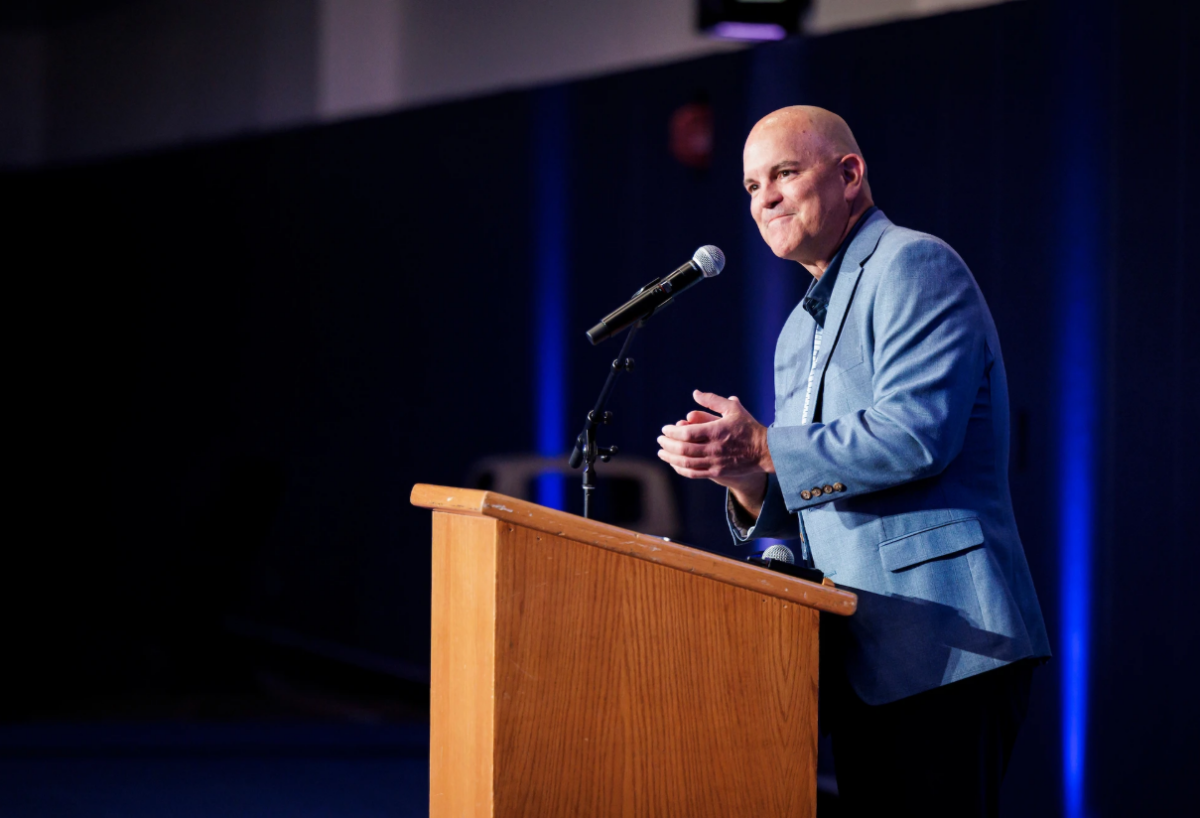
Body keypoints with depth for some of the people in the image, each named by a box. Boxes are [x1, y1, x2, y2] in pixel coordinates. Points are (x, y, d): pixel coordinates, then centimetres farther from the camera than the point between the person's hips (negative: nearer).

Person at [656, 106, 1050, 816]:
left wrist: (764, 447, -13)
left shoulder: (915, 266, -5)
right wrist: (744, 476, 1)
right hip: (863, 657, 9)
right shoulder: (801, 330, 23)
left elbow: (916, 436, -19)